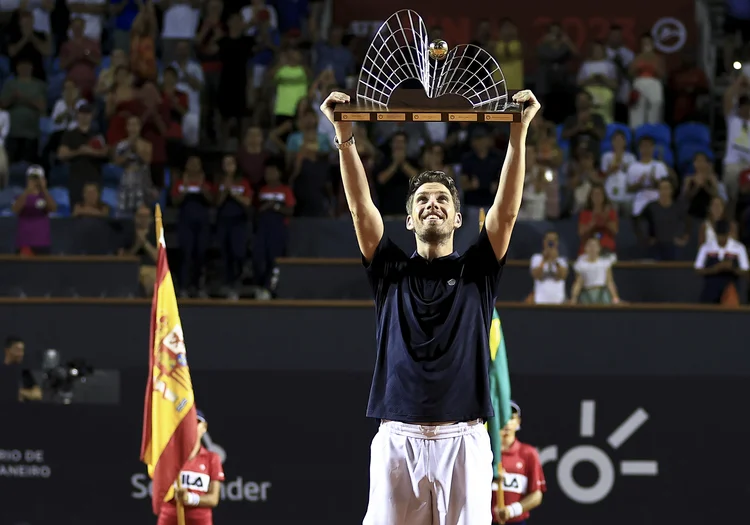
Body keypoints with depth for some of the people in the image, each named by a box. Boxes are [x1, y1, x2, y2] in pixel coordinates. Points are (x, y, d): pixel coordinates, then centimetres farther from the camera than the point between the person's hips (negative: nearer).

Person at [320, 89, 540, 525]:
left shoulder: (477, 272, 11)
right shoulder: (392, 271, 13)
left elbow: (507, 210, -1)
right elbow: (361, 207, 2)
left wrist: (519, 132, -11)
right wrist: (344, 133, -9)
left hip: (463, 440, -1)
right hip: (397, 439, 1)